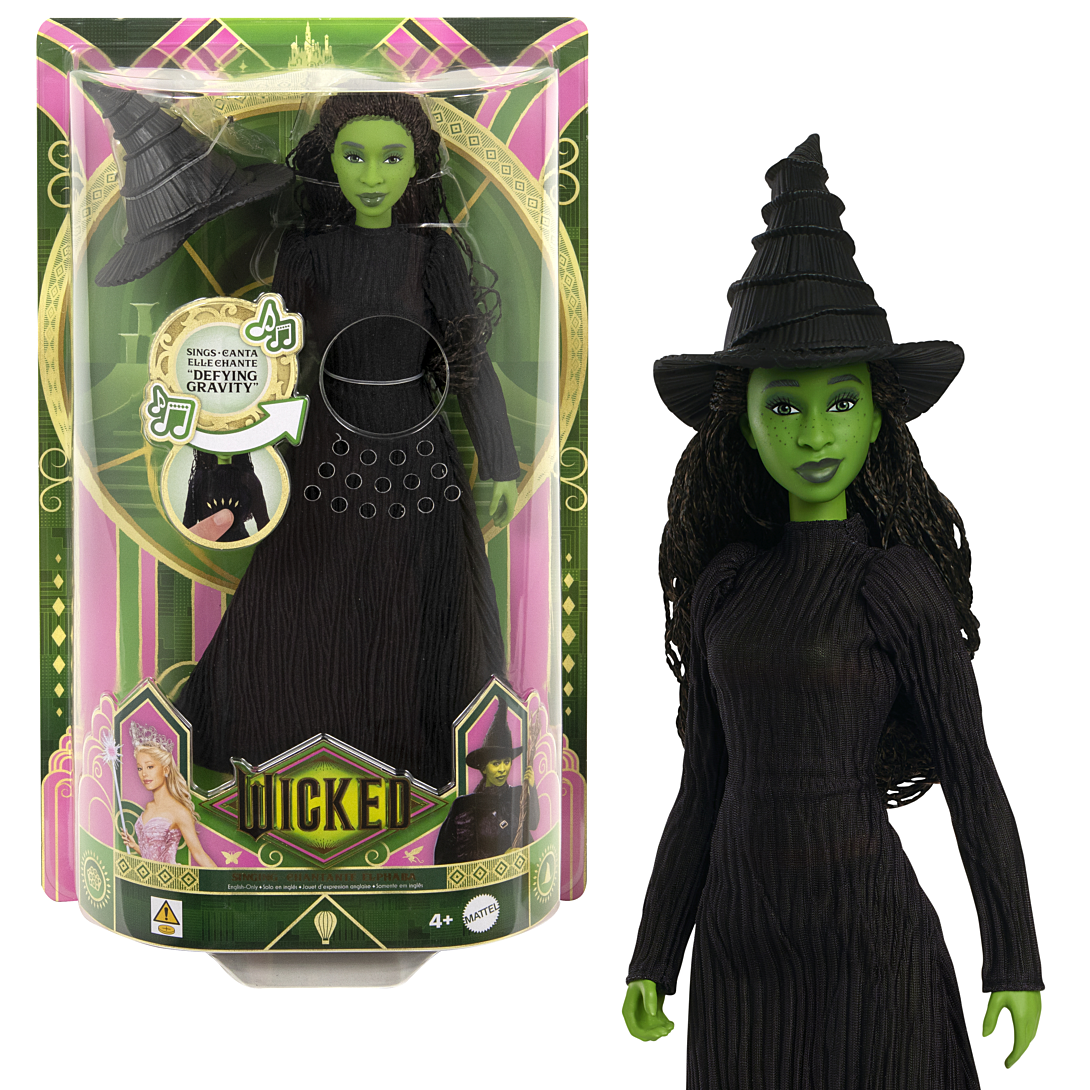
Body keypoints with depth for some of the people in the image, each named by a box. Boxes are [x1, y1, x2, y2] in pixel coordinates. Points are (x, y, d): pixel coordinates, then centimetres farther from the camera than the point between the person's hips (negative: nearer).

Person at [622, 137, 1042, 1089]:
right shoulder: (724, 584, 3)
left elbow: (973, 780, -5)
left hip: (871, 947, -4)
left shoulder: (900, 583, -11)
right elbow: (705, 782, 7)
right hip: (740, 948, 5)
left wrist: (1017, 963, -2)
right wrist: (652, 958, 7)